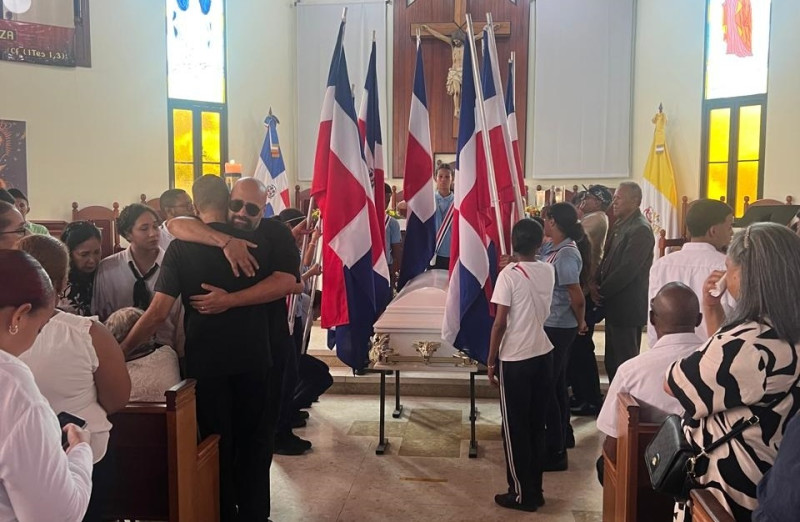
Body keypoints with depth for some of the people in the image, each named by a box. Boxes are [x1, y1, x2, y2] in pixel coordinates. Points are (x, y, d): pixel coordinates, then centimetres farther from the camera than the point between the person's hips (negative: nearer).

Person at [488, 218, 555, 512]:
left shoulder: (509, 274, -14)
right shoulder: (549, 271, 3)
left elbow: (500, 323, -15)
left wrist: (491, 360, -5)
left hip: (516, 359, -6)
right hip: (544, 355, 6)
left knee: (515, 428, 6)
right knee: (536, 425, 15)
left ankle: (522, 494, 13)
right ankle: (535, 490, 23)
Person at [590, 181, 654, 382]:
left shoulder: (641, 230, -16)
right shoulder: (620, 225, 13)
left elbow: (627, 269, -21)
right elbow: (608, 258, 15)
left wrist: (602, 292, -12)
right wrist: (596, 282, -2)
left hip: (627, 307, -9)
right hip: (614, 305, 9)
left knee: (625, 360, -1)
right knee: (612, 360, 15)